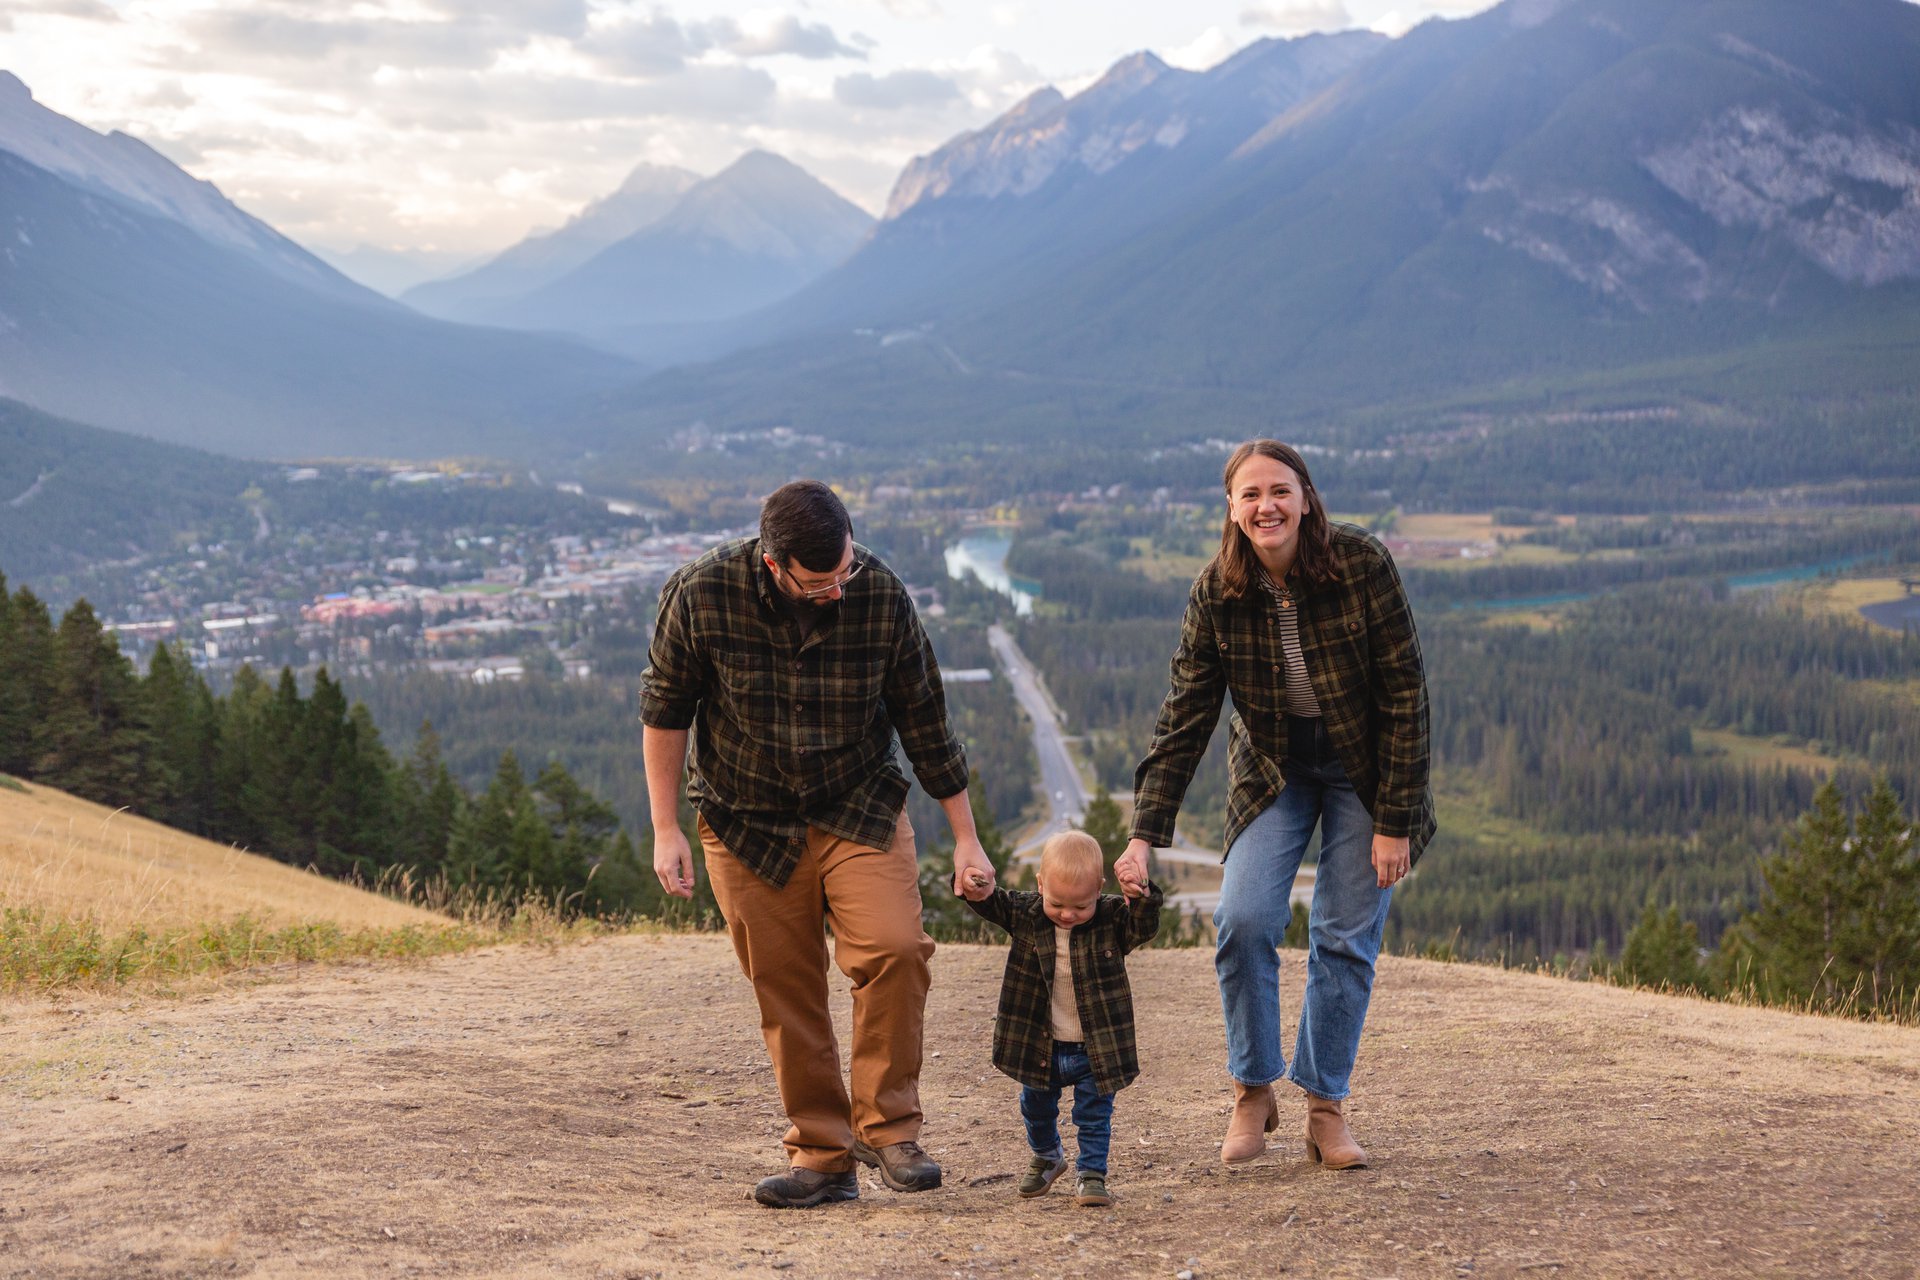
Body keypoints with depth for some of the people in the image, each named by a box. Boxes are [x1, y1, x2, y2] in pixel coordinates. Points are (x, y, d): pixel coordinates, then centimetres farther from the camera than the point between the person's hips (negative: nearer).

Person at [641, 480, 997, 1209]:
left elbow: (923, 719, -4)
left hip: (859, 807, 0)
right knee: (785, 992, 1)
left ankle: (886, 1126, -3)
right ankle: (821, 1157, 14)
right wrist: (666, 831, -5)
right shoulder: (702, 595, -18)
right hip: (747, 821, 0)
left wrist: (965, 838, 0)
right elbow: (665, 711, -4)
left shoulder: (880, 595, -16)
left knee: (894, 948, -19)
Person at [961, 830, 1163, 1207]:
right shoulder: (1026, 914, -10)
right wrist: (978, 891, -33)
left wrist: (1142, 897, -46)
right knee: (1037, 1109, 22)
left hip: (1095, 1048, -3)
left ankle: (1091, 1174, 17)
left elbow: (1143, 926, -26)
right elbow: (994, 905, -9)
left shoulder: (1111, 918, -14)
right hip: (1040, 1047, 3)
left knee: (1094, 1115, 2)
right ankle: (1047, 1158, 46)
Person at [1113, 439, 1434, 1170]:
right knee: (1243, 918, -14)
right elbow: (1184, 720, -12)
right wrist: (1145, 836, -18)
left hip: (1364, 766, -1)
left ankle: (1325, 1108, 10)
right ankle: (1253, 1093, 5)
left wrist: (1394, 821, -17)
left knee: (1346, 936, -4)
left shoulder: (1361, 565, -21)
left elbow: (1405, 696, -16)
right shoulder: (1216, 593, -14)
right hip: (1271, 767, 2)